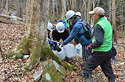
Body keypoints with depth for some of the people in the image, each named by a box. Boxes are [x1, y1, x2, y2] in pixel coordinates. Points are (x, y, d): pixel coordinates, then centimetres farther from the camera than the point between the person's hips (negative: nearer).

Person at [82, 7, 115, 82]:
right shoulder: (107, 23, 9)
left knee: (87, 68, 1)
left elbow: (99, 41, -26)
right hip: (108, 52, 9)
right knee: (108, 71, 18)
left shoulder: (98, 26, -19)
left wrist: (91, 46, -11)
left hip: (100, 53, -9)